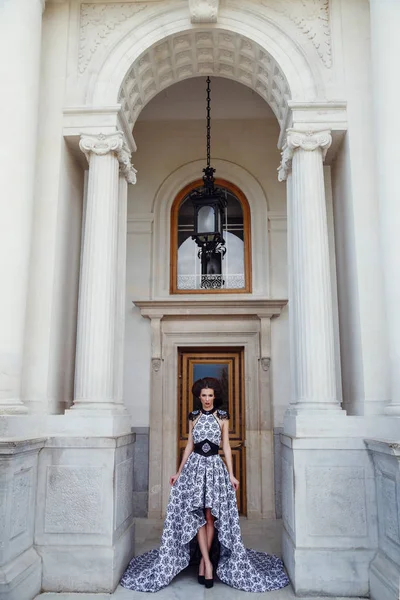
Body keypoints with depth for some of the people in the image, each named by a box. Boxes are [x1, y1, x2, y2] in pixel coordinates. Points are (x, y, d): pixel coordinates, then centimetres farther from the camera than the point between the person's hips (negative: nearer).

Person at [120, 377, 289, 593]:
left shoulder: (222, 417, 2)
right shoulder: (193, 417, 7)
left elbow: (226, 446, 3)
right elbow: (189, 446, 11)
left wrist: (231, 474, -2)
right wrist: (179, 472, 8)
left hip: (215, 466, -1)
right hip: (194, 465, 1)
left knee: (211, 516, 0)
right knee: (197, 515, -5)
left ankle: (203, 562, 13)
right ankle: (208, 562, 0)